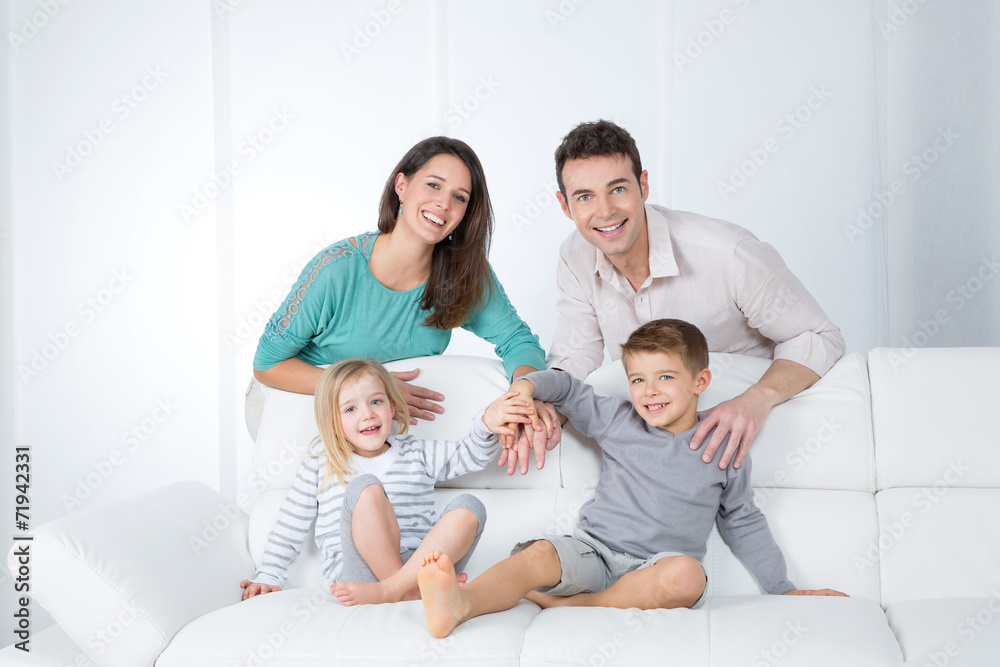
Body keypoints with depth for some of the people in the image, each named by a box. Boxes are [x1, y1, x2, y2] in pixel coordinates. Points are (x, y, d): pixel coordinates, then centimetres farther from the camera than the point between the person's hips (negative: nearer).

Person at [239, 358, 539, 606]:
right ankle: (404, 593, -27)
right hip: (359, 572, -2)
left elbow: (471, 455, 10)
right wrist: (268, 577, 9)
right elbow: (290, 525, 18)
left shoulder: (416, 453, 21)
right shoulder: (321, 463, 16)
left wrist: (487, 423, -11)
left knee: (469, 508, -24)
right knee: (366, 487, -27)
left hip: (419, 567, 2)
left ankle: (389, 589, -33)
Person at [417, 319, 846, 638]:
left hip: (656, 566, -1)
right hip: (593, 549, 1)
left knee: (686, 576, -36)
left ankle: (568, 604, -30)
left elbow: (743, 524, 18)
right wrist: (529, 384, 2)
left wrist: (783, 590, 18)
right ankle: (460, 603, -55)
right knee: (539, 554, -31)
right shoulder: (618, 420, 10)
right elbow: (570, 390, 23)